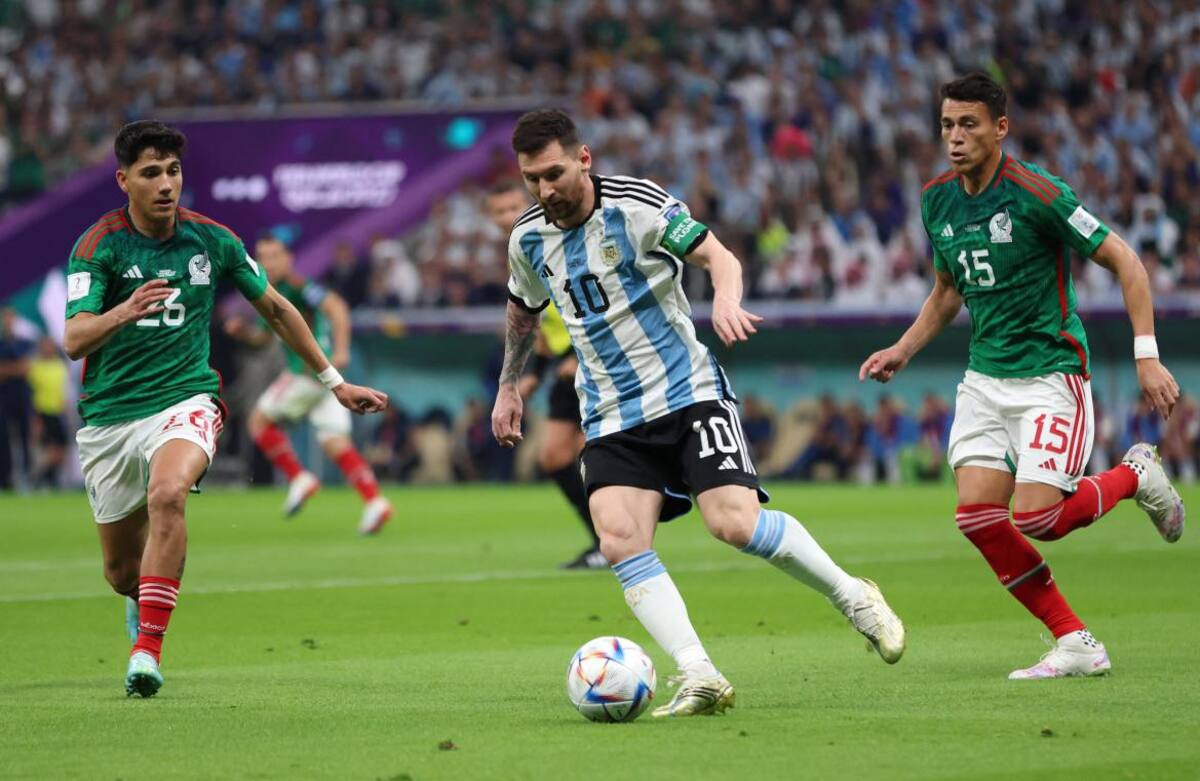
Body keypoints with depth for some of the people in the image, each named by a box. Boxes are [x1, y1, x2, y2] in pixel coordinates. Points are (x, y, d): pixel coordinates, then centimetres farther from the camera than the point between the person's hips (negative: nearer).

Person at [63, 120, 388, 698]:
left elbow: (277, 309, 16)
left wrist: (334, 383, 19)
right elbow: (74, 341, -19)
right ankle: (144, 602, 48)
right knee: (121, 572, 8)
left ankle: (147, 649, -31)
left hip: (185, 400, 0)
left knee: (167, 496, -34)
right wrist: (125, 312, -40)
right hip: (109, 413, 0)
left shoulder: (211, 240, 1)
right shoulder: (98, 246, -7)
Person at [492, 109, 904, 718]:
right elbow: (523, 312, 26)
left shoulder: (635, 204, -11)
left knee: (735, 522, -20)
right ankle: (699, 677, -21)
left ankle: (851, 596, 5)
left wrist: (726, 299, -34)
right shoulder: (528, 238, 5)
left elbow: (718, 256, -13)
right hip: (610, 415, 5)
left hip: (688, 392, -4)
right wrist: (508, 386, 29)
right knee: (619, 539, -19)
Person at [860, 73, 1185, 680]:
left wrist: (1147, 356, -16)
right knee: (978, 517, -9)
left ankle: (1136, 475, 14)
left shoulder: (1034, 192, -16)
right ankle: (1076, 645, 2)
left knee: (1036, 518, -17)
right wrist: (901, 351, 9)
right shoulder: (937, 200, 5)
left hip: (1050, 372, -6)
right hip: (985, 375, 6)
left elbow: (1122, 260, -11)